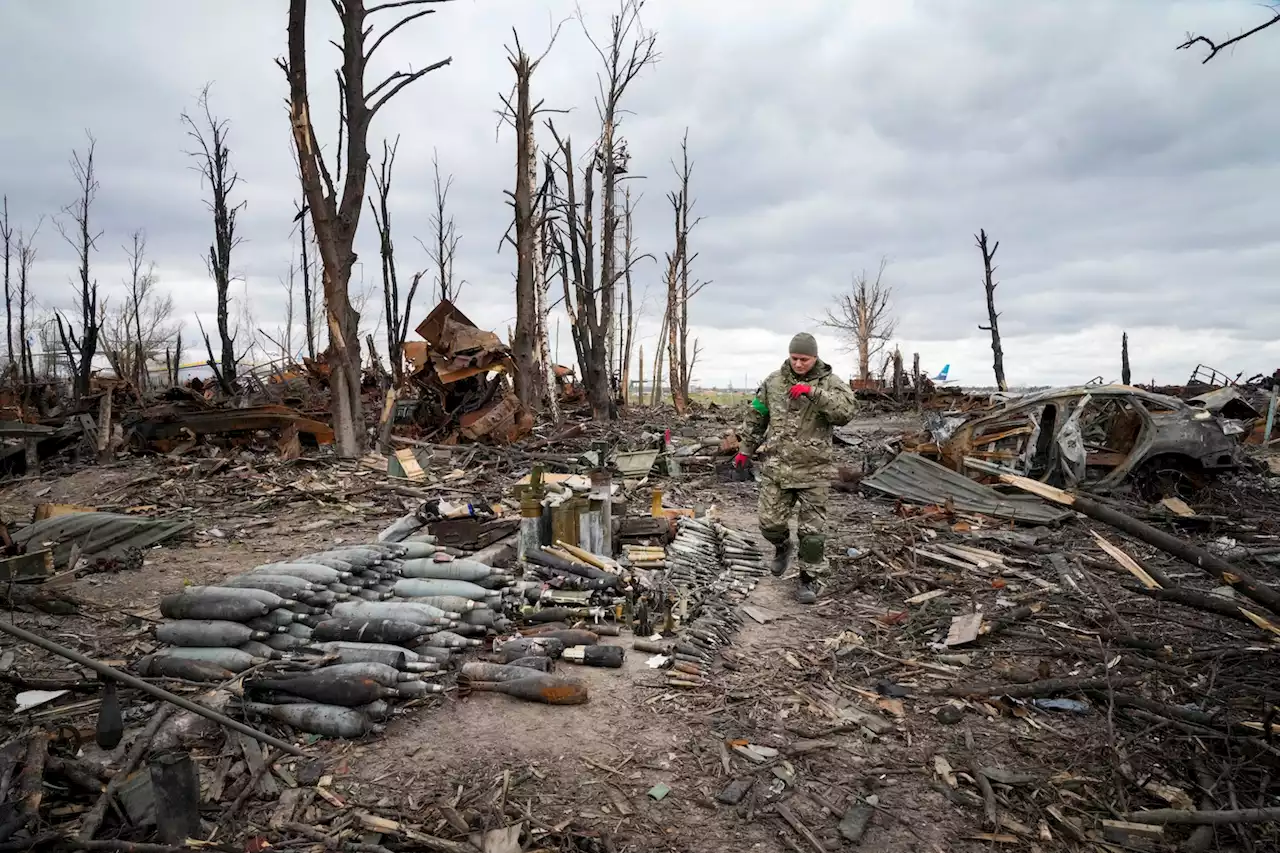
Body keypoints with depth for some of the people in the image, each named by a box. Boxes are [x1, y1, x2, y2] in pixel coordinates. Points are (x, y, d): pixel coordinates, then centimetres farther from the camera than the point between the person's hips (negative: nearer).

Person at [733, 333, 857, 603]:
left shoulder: (829, 383, -4)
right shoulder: (774, 381, 4)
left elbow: (846, 411, -24)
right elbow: (756, 417, 15)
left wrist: (813, 392, -30)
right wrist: (745, 449, 18)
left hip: (813, 470, -2)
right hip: (775, 466, 3)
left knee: (812, 529, 3)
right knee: (770, 522, 6)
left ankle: (810, 579, 21)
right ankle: (782, 547, 40)